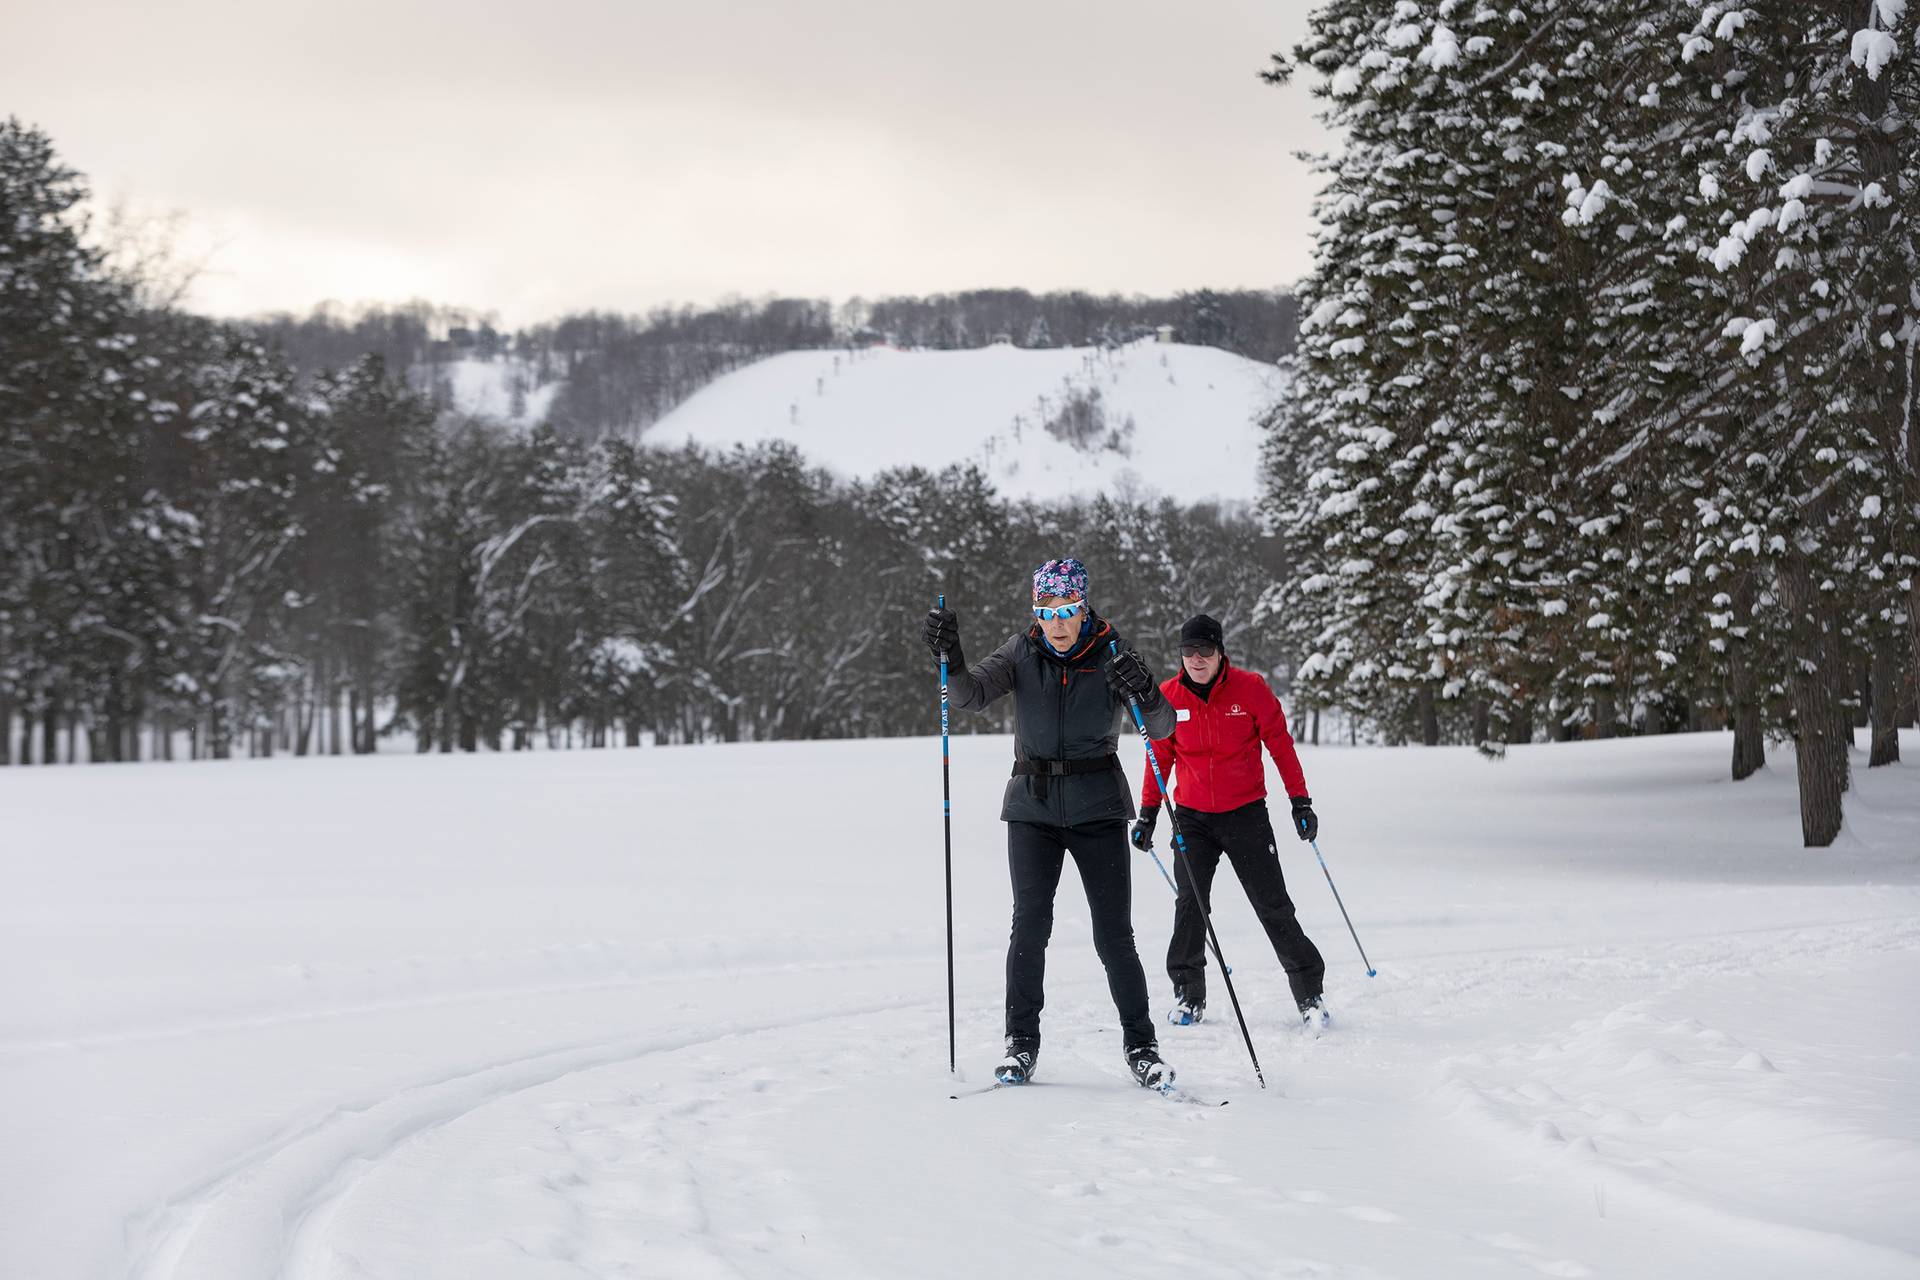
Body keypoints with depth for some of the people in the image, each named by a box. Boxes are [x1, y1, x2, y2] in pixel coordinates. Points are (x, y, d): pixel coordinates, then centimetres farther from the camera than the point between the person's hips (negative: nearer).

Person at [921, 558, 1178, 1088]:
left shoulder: (1111, 655, -4)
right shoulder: (1022, 653, 0)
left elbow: (1161, 728, -11)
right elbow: (972, 695, -13)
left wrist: (1146, 693, -32)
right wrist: (950, 658, -32)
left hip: (1097, 808, -1)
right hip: (1033, 807, 1)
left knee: (1114, 935, -3)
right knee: (1030, 924, -10)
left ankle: (1141, 1045, 8)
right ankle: (1021, 1041, 0)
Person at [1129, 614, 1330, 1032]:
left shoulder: (1250, 688, -8)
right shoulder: (1169, 696, -1)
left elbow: (1280, 743, -2)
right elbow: (1160, 757, 9)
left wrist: (1300, 801, -4)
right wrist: (1148, 813, 8)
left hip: (1246, 813, -2)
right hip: (1192, 817, 2)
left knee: (1274, 907, -2)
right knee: (1190, 906, -4)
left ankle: (1309, 993, 5)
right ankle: (1188, 994, 10)